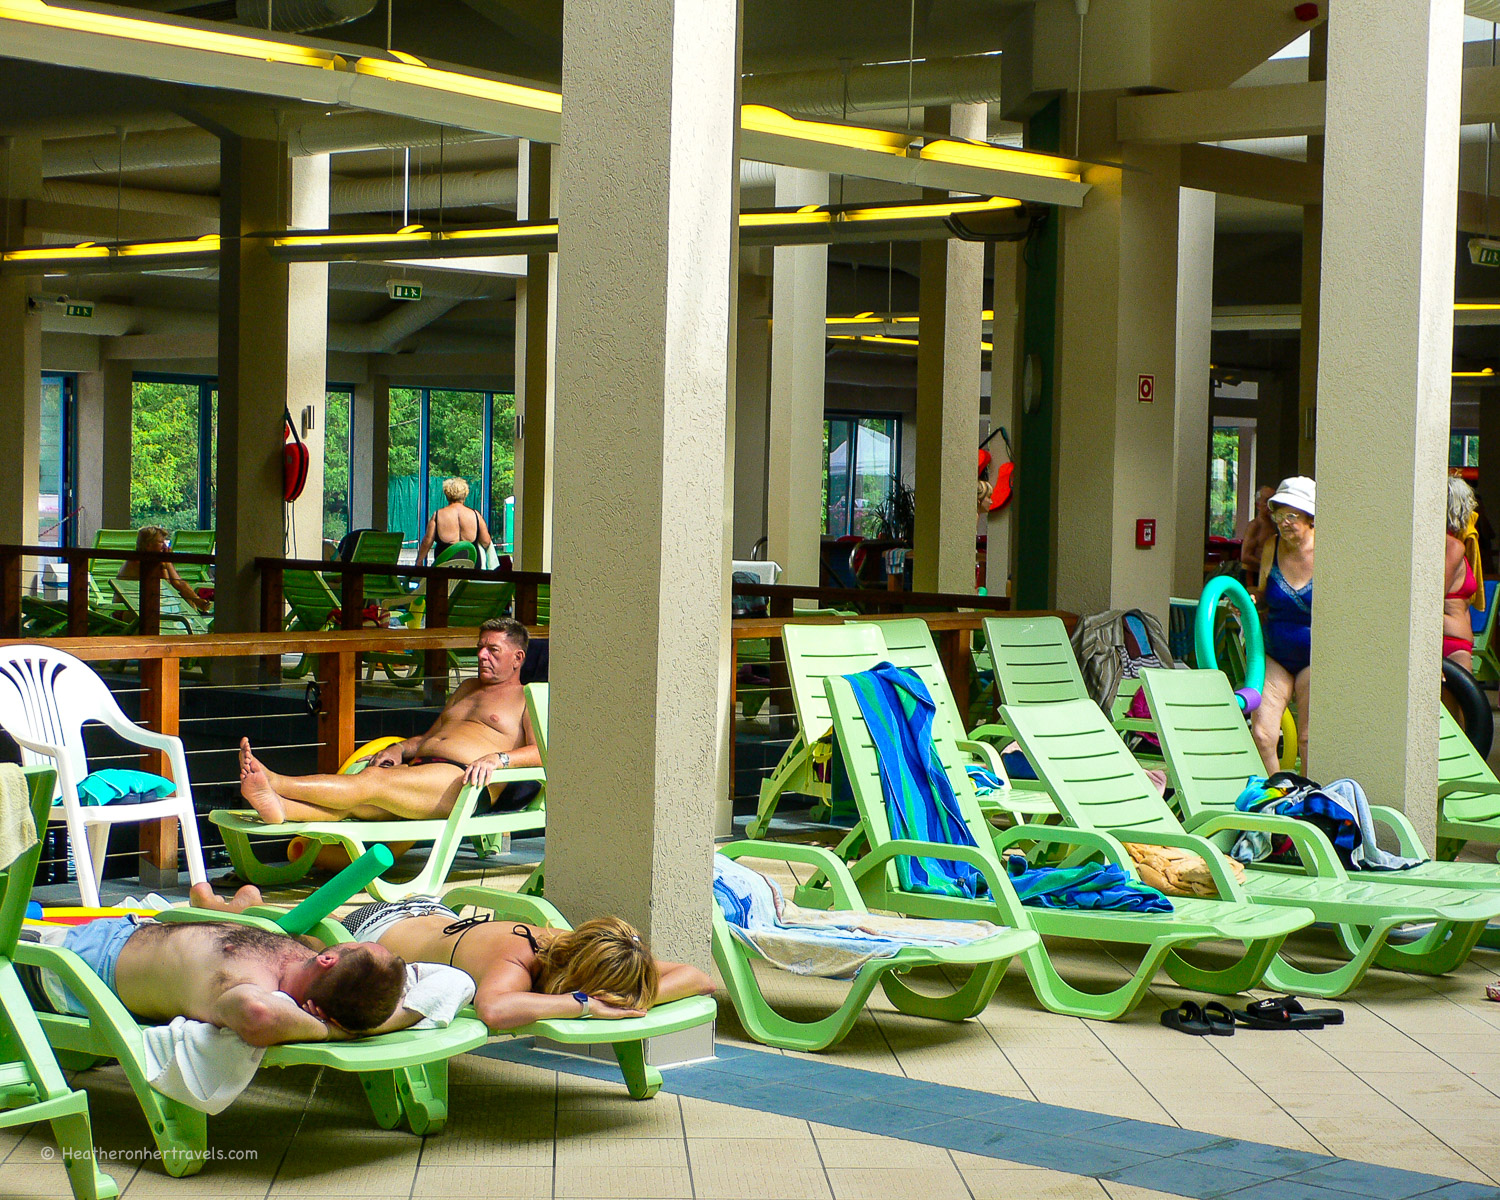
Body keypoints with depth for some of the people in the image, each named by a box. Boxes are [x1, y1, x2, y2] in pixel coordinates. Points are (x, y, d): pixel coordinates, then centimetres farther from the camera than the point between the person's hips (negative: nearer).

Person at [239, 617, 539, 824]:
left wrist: (497, 758, -23)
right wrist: (401, 748, 15)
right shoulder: (469, 688, 37)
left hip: (462, 780, -7)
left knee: (373, 781, -31)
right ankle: (278, 807, -53)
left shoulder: (526, 699, 12)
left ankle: (276, 783, -46)